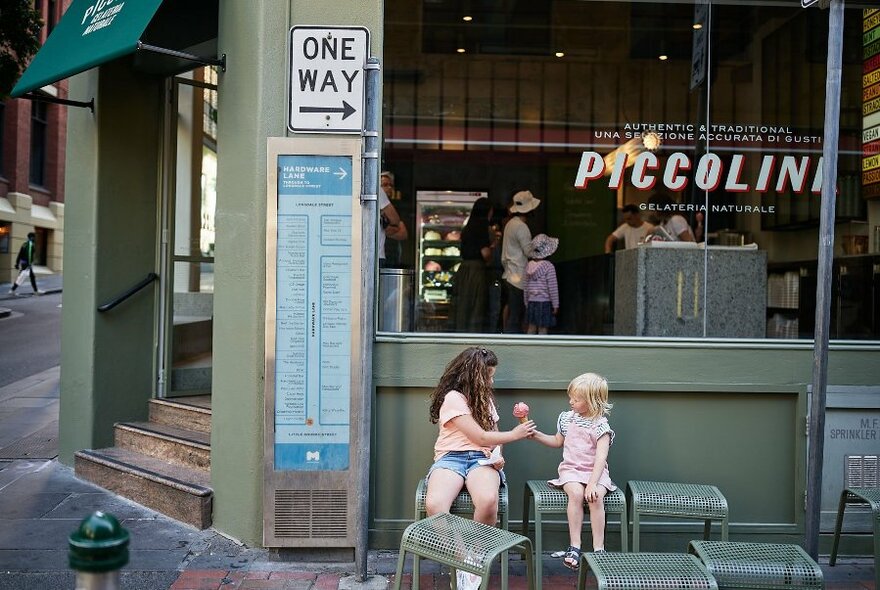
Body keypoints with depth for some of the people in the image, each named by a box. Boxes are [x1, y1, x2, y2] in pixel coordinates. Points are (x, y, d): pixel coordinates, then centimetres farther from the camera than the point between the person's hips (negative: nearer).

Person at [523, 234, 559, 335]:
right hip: (544, 303, -5)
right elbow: (553, 288, -12)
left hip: (532, 302, 5)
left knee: (531, 328, 11)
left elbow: (526, 287, 8)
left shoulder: (529, 266, 3)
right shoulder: (548, 266, -12)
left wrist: (526, 303, 17)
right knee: (542, 330, -1)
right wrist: (555, 305, -5)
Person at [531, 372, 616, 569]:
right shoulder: (568, 418, 9)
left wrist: (593, 483, -27)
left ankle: (598, 548, -21)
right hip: (571, 470, 3)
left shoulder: (601, 426, -7)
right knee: (576, 493, -29)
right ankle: (574, 546, -25)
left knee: (596, 497, -31)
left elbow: (601, 457, -17)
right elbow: (557, 441, 26)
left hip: (595, 471, -3)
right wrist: (536, 434, 13)